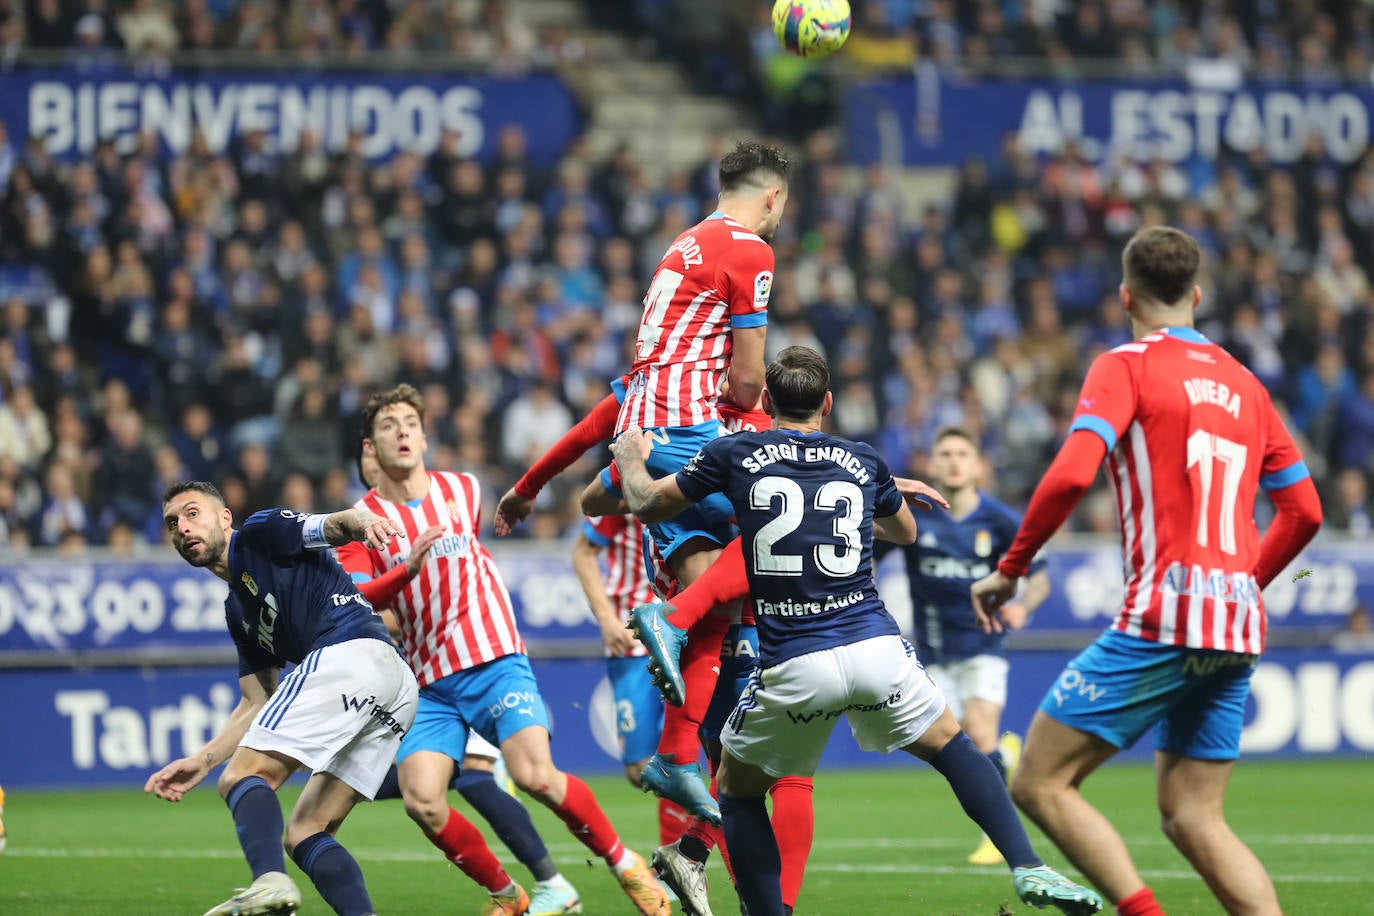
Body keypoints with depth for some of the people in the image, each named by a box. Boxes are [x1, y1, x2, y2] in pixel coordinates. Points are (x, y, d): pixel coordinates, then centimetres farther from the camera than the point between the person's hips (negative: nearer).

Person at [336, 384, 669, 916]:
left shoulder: (463, 490, 11)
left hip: (495, 662, 0)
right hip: (430, 684, 0)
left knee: (536, 776, -22)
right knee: (421, 801, -20)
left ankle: (624, 864, -2)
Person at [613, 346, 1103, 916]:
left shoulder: (733, 456, 4)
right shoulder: (863, 461, 12)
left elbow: (646, 505, 17)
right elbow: (905, 531, 32)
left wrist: (630, 456, 37)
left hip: (791, 667, -2)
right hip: (875, 650, 2)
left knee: (736, 790, 18)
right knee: (951, 746, 21)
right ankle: (1029, 870, 6)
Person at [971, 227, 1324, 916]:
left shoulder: (1126, 367, -1)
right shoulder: (1242, 383, 18)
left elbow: (1071, 475, -15)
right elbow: (1303, 511, 20)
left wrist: (1009, 569, -4)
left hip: (1164, 616, -7)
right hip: (1238, 627, 7)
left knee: (1040, 782, -3)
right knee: (1192, 816, 10)